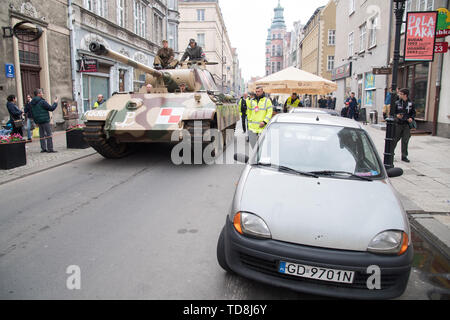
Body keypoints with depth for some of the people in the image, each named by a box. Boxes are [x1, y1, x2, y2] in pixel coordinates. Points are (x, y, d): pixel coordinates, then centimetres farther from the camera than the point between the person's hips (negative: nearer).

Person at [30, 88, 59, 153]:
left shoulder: (32, 103, 12)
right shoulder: (42, 102, -13)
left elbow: (32, 113, 16)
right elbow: (51, 108, -11)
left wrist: (36, 122, 22)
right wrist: (55, 103, 6)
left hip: (38, 121, 8)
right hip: (45, 120, -8)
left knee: (42, 135, 11)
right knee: (49, 134, -5)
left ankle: (43, 148, 12)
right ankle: (50, 149, -6)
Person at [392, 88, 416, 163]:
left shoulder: (410, 104, 5)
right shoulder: (397, 103, 1)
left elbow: (413, 113, 14)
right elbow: (392, 112, 3)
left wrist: (411, 118, -5)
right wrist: (396, 115, -17)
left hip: (407, 124, 1)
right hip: (398, 124, -1)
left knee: (405, 141, 4)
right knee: (395, 139, 2)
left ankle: (404, 156, 12)